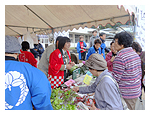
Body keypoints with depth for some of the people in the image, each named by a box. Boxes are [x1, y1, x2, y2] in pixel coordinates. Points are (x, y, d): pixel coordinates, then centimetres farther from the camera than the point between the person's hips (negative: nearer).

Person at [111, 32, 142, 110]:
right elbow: (140, 73, 12)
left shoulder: (120, 57, -23)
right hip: (136, 92, 9)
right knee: (131, 110, 23)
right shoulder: (135, 54, 5)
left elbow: (115, 78, -22)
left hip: (126, 94, -8)